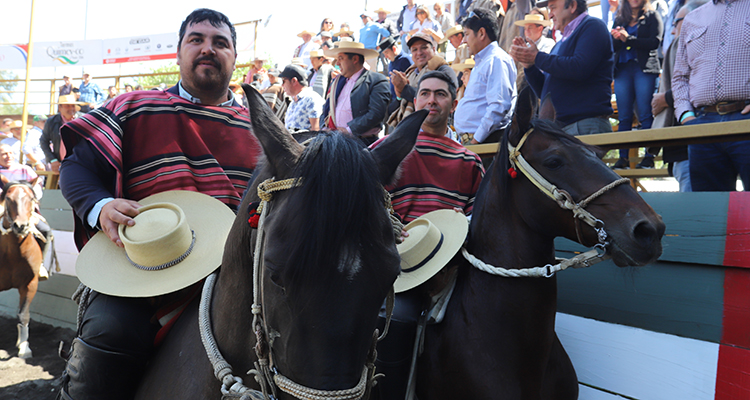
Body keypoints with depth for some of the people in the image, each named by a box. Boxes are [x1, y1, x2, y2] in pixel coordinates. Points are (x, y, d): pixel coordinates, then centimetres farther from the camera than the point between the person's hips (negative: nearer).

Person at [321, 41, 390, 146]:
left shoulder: (377, 81, 0)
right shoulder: (337, 81, 23)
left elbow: (376, 114, -11)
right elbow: (326, 109, 24)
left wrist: (348, 130, -14)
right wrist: (325, 128, 3)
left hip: (360, 141, -5)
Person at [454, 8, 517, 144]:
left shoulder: (497, 60, -9)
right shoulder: (481, 62, 23)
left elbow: (499, 106, -20)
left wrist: (476, 140, -20)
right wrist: (465, 140, 15)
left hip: (484, 140, -9)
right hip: (469, 138, 9)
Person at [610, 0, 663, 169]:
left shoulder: (652, 16, 9)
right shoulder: (619, 19, 20)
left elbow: (655, 42, -6)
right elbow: (612, 47, 14)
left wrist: (628, 39, -12)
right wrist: (616, 38, -7)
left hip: (644, 69, -4)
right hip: (622, 70, 4)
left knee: (645, 115, -8)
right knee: (624, 117, 0)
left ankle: (649, 157, -8)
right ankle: (623, 158, 0)